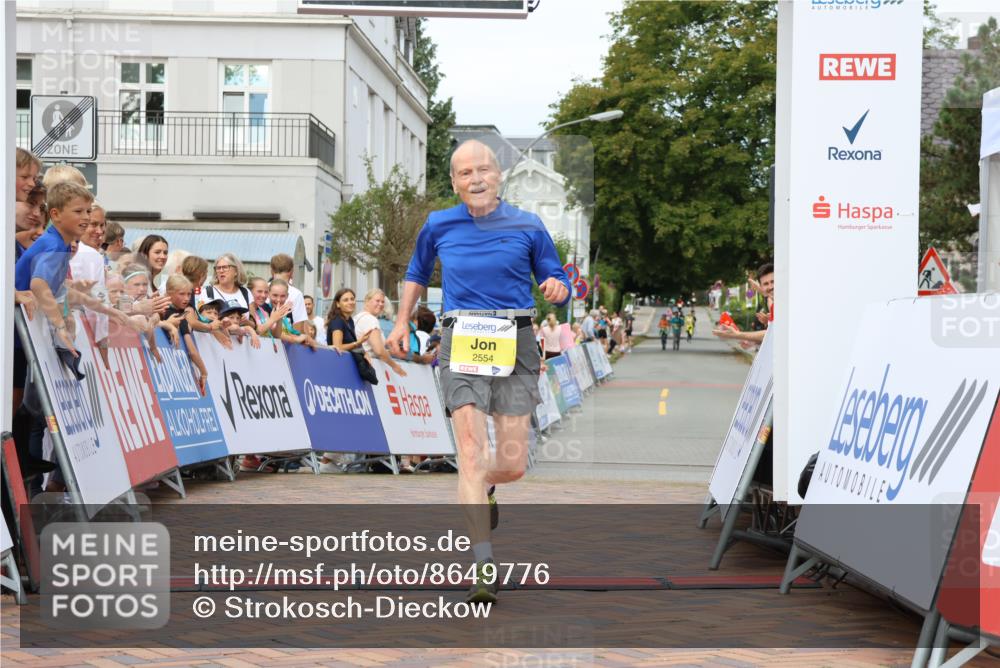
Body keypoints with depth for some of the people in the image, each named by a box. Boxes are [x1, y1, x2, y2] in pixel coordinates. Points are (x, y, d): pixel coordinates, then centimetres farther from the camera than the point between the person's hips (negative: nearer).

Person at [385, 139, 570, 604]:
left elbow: (556, 281, 8)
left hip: (515, 344, 0)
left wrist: (557, 288, -15)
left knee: (512, 465, 0)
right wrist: (402, 321, 21)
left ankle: (483, 488, 39)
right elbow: (417, 272, 26)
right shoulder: (439, 226, 7)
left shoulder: (528, 227, 3)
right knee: (471, 449, -15)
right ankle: (483, 565, -16)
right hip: (461, 343, 0)